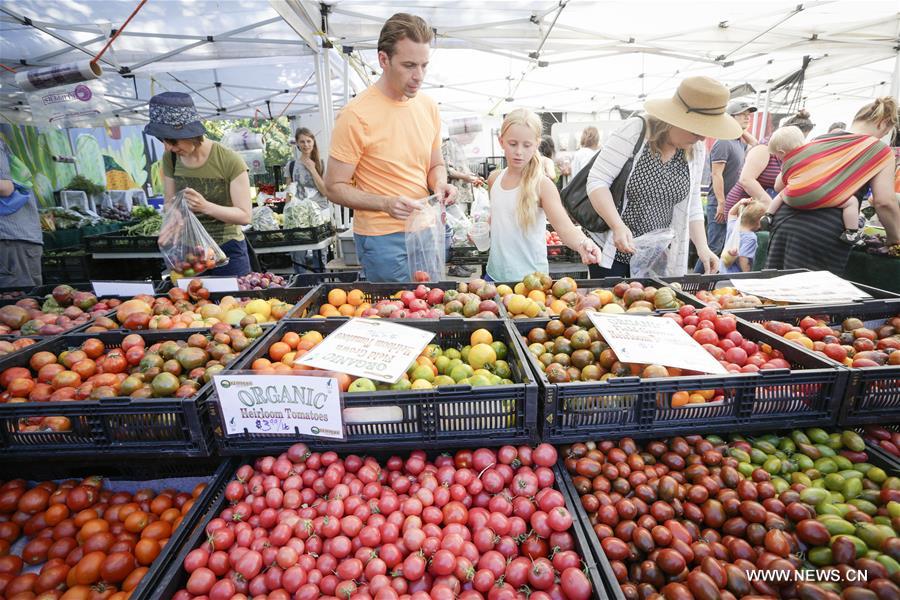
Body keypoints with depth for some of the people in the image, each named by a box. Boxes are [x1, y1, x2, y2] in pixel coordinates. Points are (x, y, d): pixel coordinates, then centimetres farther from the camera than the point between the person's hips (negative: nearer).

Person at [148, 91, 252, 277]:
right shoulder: (170, 157, 0)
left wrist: (206, 206, -29)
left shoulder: (229, 160, -15)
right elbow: (170, 202, 9)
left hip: (227, 251, -4)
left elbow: (244, 215, -15)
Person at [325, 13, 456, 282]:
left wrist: (440, 183, -7)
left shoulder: (429, 106, 4)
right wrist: (386, 204, -26)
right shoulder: (356, 115, -14)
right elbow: (334, 187, -10)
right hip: (382, 237, -6)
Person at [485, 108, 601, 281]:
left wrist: (582, 243, -43)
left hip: (529, 278, -5)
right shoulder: (494, 179, 2)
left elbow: (565, 228, -25)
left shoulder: (542, 184, -13)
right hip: (494, 272, 5)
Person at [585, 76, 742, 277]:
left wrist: (702, 247, -1)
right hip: (612, 251, -5)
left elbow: (692, 206, 12)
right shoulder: (635, 130, -13)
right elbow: (597, 181, -16)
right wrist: (618, 225, -29)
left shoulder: (696, 150, 4)